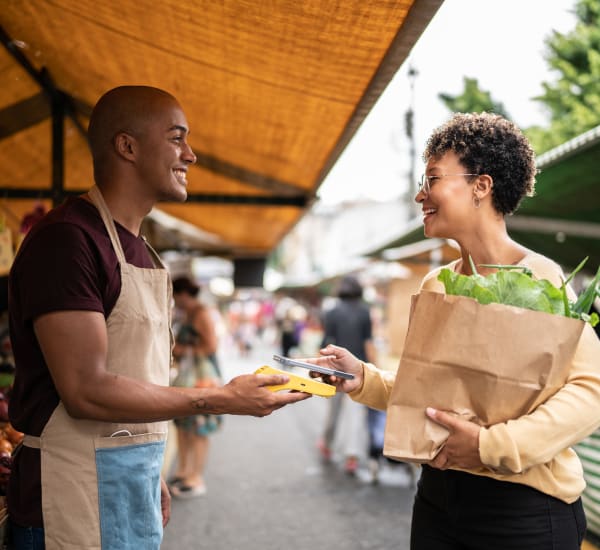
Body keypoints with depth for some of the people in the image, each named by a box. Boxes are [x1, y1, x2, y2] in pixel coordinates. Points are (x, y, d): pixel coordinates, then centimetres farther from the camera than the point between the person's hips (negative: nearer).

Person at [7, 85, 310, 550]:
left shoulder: (139, 250, 12)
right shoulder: (66, 238, -17)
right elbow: (86, 392, -23)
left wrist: (151, 473, 15)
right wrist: (223, 400, -19)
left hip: (135, 484, 8)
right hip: (79, 494, -8)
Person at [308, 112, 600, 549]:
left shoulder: (538, 278, -13)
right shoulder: (435, 285, 6)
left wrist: (493, 443, -28)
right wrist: (363, 378, -3)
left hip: (523, 503, -6)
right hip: (439, 494, 6)